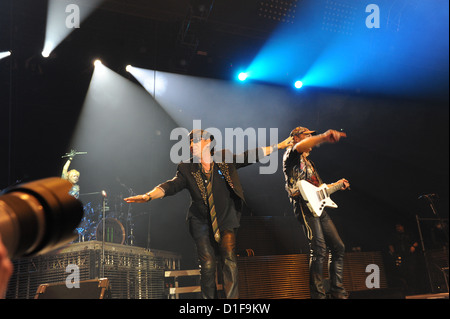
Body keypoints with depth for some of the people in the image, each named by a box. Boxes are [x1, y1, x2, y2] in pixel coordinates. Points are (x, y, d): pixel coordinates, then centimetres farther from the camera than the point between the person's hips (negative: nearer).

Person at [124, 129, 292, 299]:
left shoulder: (224, 160, 1)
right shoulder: (187, 169, -2)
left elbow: (251, 155, 8)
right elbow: (171, 186, -14)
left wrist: (278, 146, 11)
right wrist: (148, 196, -31)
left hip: (225, 220, 0)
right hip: (201, 223, 0)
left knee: (229, 261, -10)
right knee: (207, 265, -1)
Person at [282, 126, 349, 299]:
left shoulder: (308, 162, 31)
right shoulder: (291, 155, 2)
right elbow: (300, 147, -25)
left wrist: (337, 185, 32)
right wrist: (323, 137, -41)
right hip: (305, 206, -10)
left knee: (338, 247, 8)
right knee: (319, 250, -18)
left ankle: (337, 291, 14)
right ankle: (318, 295, -15)